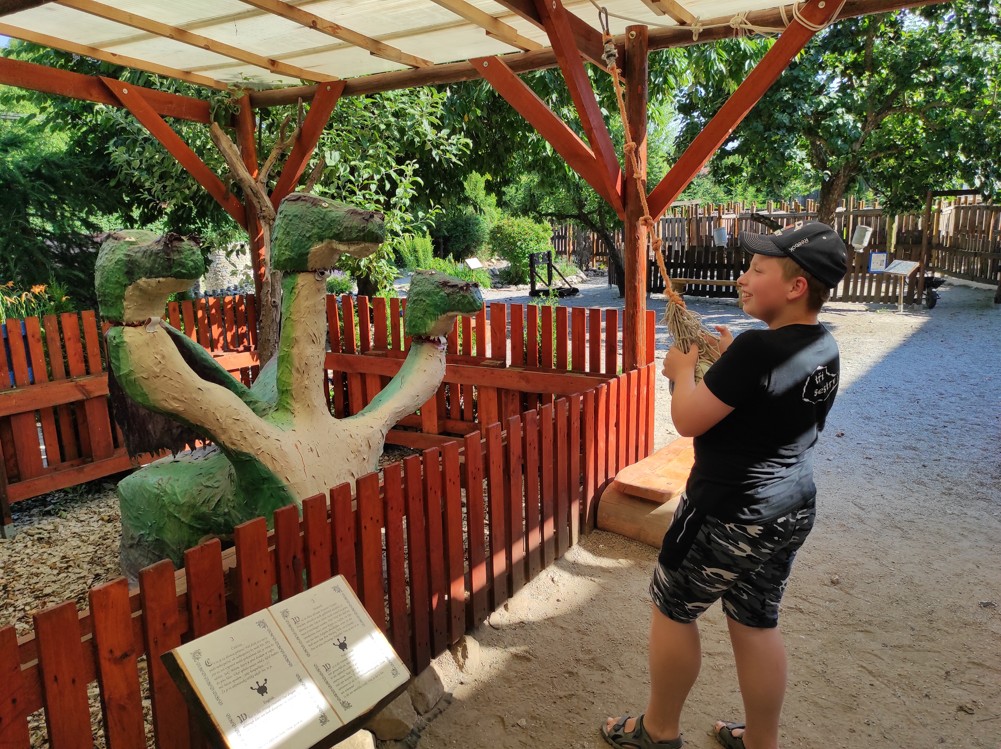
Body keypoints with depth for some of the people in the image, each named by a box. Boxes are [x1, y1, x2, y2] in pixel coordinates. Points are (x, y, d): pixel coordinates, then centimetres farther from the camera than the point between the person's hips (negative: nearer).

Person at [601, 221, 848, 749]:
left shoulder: (756, 350, -26)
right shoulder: (824, 349, 1)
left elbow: (688, 420, -21)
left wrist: (683, 371, -4)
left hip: (728, 517, -8)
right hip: (791, 511, 8)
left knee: (671, 608, 12)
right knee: (756, 623, 20)